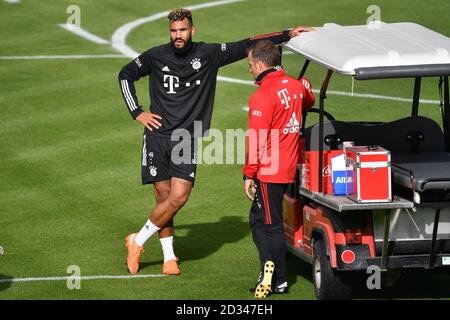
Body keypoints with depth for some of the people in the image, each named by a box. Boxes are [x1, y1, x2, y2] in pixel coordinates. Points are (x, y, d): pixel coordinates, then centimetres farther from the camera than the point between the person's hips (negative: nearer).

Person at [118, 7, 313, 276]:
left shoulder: (208, 54, 1)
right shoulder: (156, 57, 2)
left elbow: (246, 46, 2)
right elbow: (126, 75, 17)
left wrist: (287, 35, -2)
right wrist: (137, 112, 7)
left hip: (187, 139, 0)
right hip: (157, 135, 0)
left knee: (179, 196, -12)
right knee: (164, 196, -1)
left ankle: (137, 242, 4)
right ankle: (169, 257, 11)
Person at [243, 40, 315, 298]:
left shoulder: (263, 96, -18)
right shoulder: (296, 85, 5)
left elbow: (257, 140, -18)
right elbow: (308, 100, 31)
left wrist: (249, 175, -12)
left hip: (268, 171, -8)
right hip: (289, 167, 8)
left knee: (271, 225, 0)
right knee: (258, 220, 18)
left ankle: (278, 281, 4)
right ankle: (269, 273, 20)